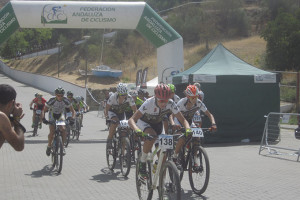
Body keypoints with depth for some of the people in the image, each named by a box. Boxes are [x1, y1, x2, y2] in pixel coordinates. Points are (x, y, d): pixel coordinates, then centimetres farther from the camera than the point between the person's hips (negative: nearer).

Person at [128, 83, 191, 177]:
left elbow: (182, 119, -22)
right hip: (144, 122, -4)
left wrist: (188, 129, -43)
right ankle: (142, 163, -19)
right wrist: (137, 130, -62)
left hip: (157, 124, 4)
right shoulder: (149, 103, -37)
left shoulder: (171, 104, -28)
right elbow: (131, 120, -42)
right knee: (152, 136, -37)